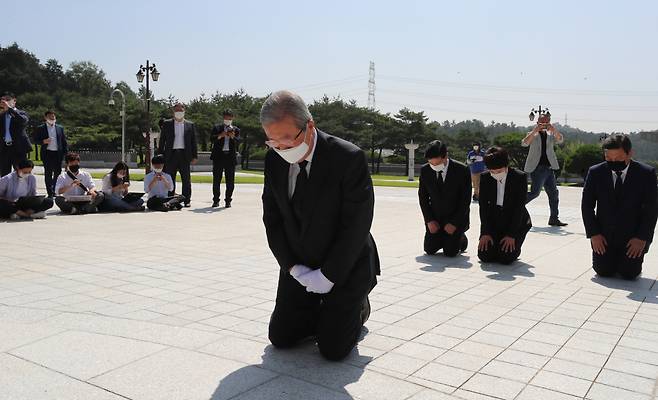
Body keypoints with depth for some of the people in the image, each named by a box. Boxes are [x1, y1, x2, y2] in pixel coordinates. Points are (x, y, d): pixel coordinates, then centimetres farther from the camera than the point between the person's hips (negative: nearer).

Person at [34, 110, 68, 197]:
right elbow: (36, 139, 5)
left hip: (58, 153, 2)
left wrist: (66, 152, 3)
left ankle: (55, 191, 16)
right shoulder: (40, 128, 5)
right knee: (48, 173, 1)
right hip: (47, 153, -2)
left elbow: (64, 141, 11)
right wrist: (43, 141, -14)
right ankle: (50, 193, 5)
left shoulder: (60, 128, 11)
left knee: (58, 173, 3)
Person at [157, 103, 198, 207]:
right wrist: (160, 155, 2)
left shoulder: (190, 125, 10)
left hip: (185, 155, 0)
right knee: (169, 179, 2)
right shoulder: (167, 124, 9)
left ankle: (187, 201, 7)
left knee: (186, 179, 1)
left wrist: (194, 156, 2)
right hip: (171, 155, 0)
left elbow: (193, 142, 9)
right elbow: (162, 141, 9)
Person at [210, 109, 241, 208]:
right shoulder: (217, 128, 11)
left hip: (230, 156, 0)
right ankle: (216, 200, 9)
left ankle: (228, 200, 8)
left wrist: (232, 137, -22)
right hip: (218, 156, 0)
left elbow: (238, 142, -2)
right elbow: (212, 138, -2)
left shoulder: (236, 130, 13)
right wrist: (220, 135, -20)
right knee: (216, 180, 2)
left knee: (230, 181, 1)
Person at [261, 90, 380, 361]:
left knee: (333, 349, -5)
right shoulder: (274, 160, -6)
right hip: (298, 266, 5)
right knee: (280, 338, 7)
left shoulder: (349, 158, -23)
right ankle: (322, 312, 33)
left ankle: (356, 308, 25)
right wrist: (294, 268, -9)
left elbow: (356, 225, -21)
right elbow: (272, 219, 0)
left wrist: (327, 276, -18)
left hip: (345, 267, -5)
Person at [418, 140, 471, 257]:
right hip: (435, 218, 3)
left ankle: (461, 239, 22)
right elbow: (423, 197, 1)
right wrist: (429, 220, -7)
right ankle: (443, 238, 30)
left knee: (450, 253, -10)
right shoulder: (425, 170, -8)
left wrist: (454, 223, -16)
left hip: (456, 218, -3)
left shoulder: (462, 170, -17)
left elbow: (466, 200, -13)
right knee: (429, 250, -1)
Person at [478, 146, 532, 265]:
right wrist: (485, 232, -12)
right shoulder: (485, 178, -5)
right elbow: (483, 206, -5)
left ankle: (513, 247, 16)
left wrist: (511, 235, -19)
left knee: (506, 258, -19)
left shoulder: (520, 177, -13)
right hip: (493, 221, 3)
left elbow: (519, 208, -15)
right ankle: (495, 242, 20)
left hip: (516, 222, -3)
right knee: (484, 255, -13)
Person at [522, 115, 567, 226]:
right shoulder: (533, 135, 3)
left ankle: (554, 218, 11)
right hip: (537, 168, -6)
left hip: (549, 168, 6)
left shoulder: (550, 135, 15)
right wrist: (535, 131, -24)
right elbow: (524, 143, -17)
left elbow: (560, 140, -5)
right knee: (535, 192, -12)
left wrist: (553, 129, -21)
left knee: (553, 193, 5)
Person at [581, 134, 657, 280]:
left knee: (629, 274, -8)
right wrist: (594, 234, -8)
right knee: (603, 271, -5)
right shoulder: (595, 173, -3)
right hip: (604, 235, 1)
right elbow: (587, 205, 0)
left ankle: (629, 258, 27)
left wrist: (642, 238, -12)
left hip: (633, 236, -1)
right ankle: (612, 257, 29)